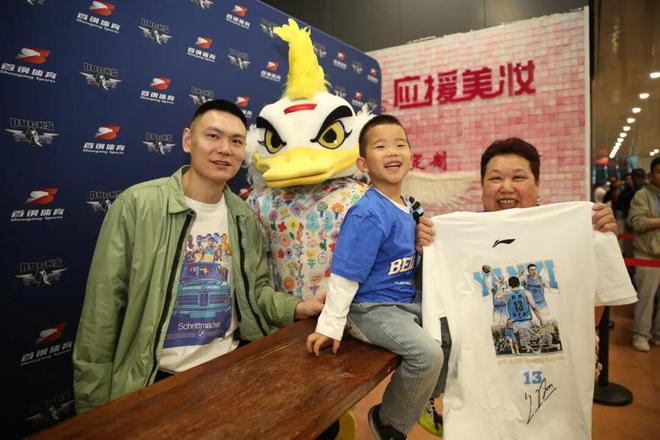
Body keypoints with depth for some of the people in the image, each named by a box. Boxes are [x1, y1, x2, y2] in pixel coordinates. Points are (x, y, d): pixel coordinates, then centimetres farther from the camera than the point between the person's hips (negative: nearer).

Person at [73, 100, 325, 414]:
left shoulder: (244, 216, 3)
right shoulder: (137, 204, -14)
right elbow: (102, 311, -11)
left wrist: (296, 308, -8)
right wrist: (95, 405, -7)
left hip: (230, 365, 5)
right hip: (156, 379, -4)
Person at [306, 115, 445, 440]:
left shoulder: (406, 207, 3)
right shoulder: (367, 215, -24)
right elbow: (344, 275, -23)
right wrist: (330, 326, -20)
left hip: (405, 301, 9)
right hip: (371, 308, -9)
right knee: (427, 353, -23)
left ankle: (424, 399, 40)